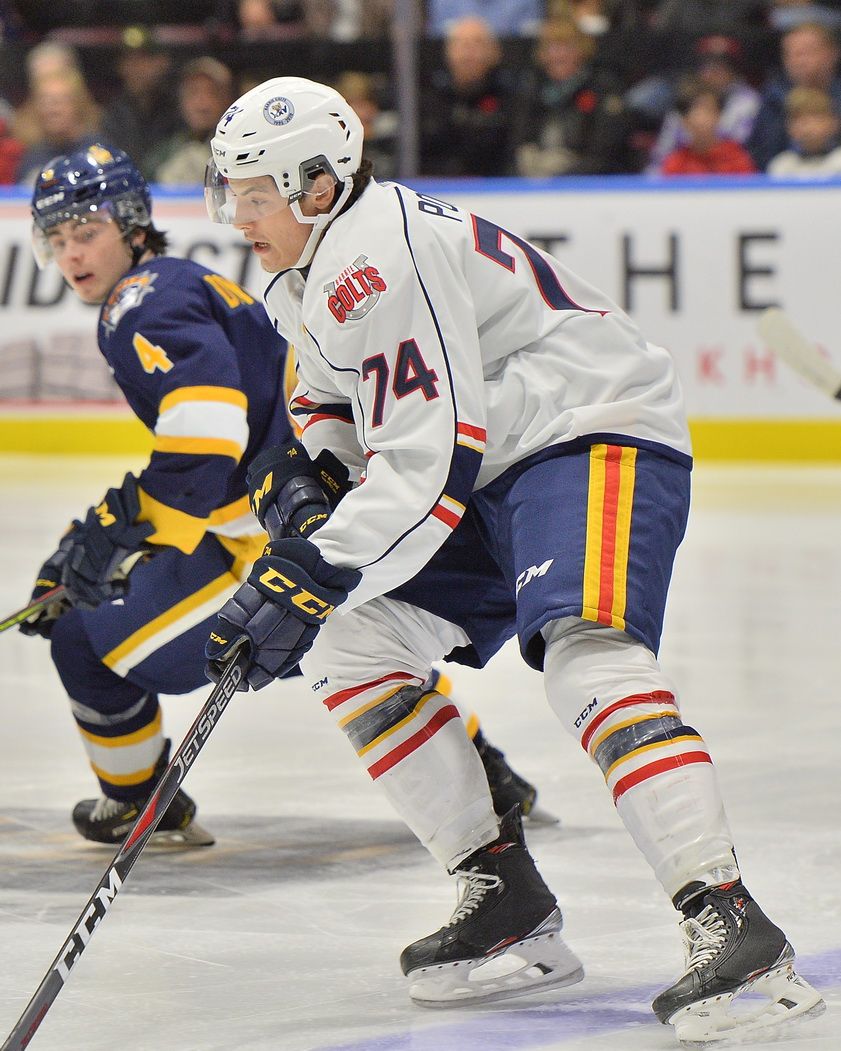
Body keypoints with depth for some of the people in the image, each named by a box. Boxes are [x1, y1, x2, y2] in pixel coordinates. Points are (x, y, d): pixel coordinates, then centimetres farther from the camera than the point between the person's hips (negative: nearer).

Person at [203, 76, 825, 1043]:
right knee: (349, 648, 2)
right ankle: (506, 901, 5)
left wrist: (310, 576, -31)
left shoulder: (381, 256, -22)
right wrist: (309, 463, 4)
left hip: (595, 434, -11)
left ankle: (729, 925, -37)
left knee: (584, 657, -31)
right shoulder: (304, 281, 11)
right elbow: (342, 400, 28)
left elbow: (430, 460, -28)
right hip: (492, 468, 11)